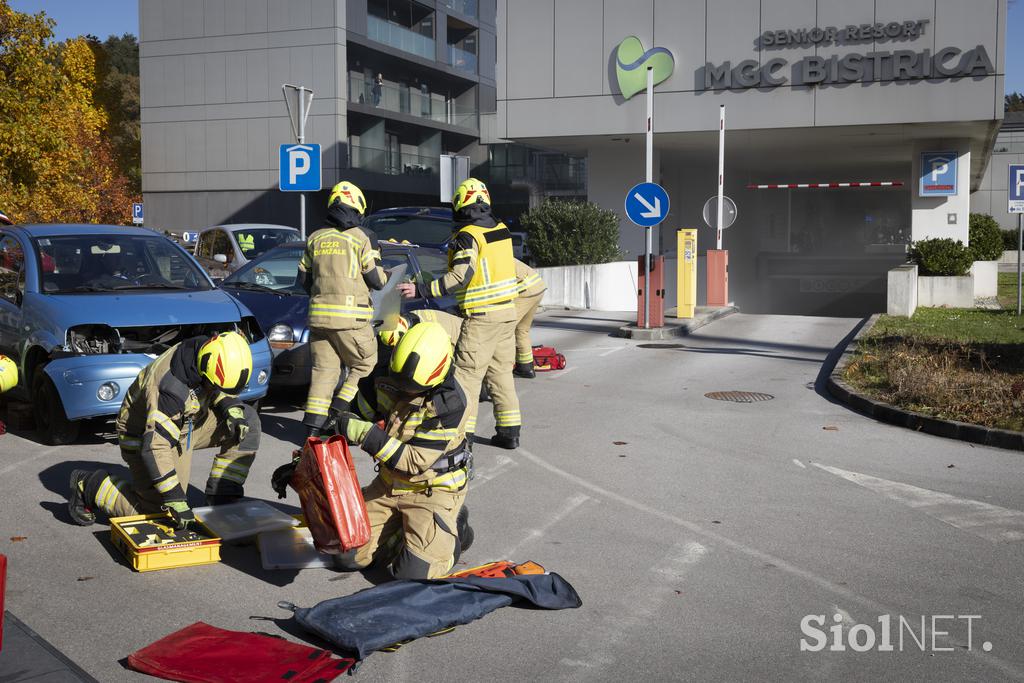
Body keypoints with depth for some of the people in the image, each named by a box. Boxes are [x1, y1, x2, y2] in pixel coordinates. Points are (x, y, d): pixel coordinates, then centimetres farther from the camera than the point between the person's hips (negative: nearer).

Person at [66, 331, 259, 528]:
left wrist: (231, 408, -17)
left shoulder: (208, 353, -17)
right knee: (155, 509, -11)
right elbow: (154, 447, -39)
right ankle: (88, 486, 9)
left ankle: (222, 498, -1)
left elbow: (219, 392, 7)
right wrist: (176, 499, -38)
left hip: (187, 421, 7)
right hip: (144, 434, -7)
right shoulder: (171, 387, -39)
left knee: (249, 419, -9)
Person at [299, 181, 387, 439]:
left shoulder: (315, 238, 13)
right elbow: (375, 279, -6)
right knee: (364, 365, 10)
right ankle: (335, 414, -1)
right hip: (351, 315, -5)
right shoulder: (363, 236, -3)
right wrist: (385, 278, 16)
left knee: (323, 370, 9)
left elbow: (303, 277, 16)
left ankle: (312, 427, 4)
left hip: (318, 314, 5)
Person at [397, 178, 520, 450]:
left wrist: (421, 290, -23)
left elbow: (460, 277, -24)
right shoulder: (501, 229, 10)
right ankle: (509, 430, 16)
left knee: (467, 374, -4)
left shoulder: (468, 236, -15)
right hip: (507, 310, 8)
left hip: (481, 315, -8)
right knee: (501, 371, 14)